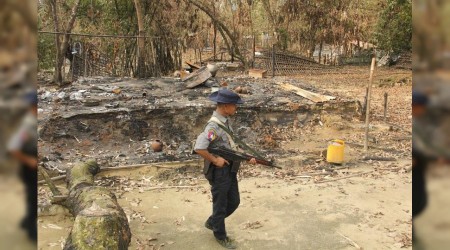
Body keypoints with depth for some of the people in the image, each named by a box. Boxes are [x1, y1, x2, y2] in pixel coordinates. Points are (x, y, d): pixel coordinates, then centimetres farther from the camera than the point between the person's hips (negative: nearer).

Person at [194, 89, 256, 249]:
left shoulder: (226, 121, 5)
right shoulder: (214, 126, -24)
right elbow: (199, 148, -33)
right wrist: (215, 160, -23)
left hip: (230, 170, 9)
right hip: (219, 172, -9)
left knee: (234, 202, 20)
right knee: (220, 205, 10)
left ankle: (212, 222, 41)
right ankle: (220, 236, 31)